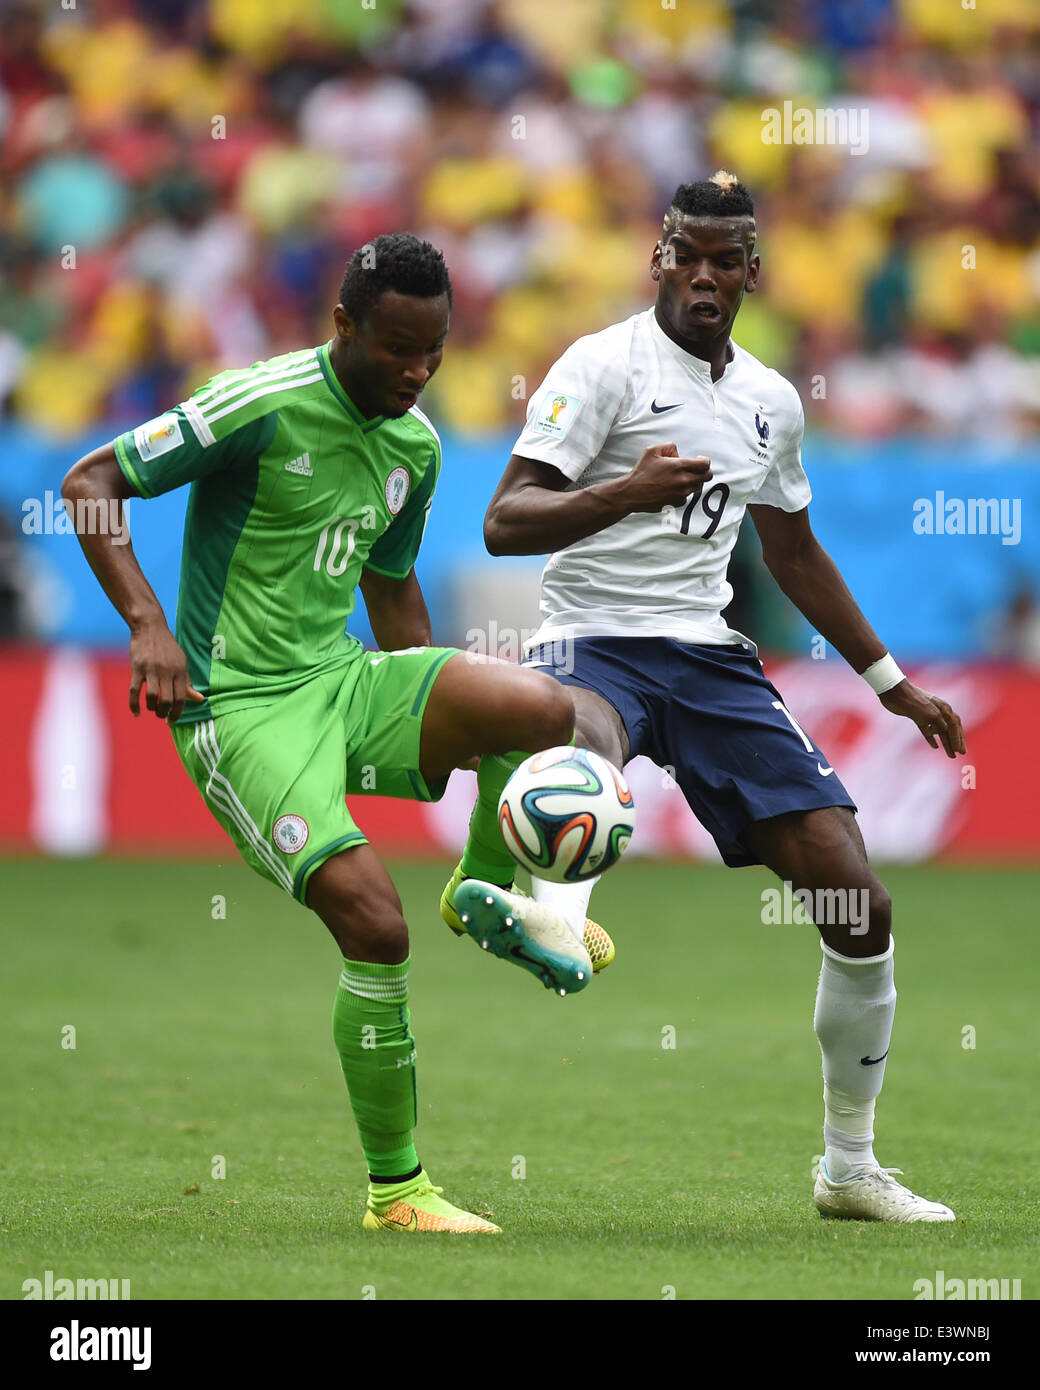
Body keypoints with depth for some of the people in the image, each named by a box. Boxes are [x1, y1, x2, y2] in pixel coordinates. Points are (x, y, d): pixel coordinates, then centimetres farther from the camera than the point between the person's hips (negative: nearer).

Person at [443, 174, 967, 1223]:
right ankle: (552, 921, -74)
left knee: (858, 903, -2)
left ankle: (850, 1168, 13)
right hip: (594, 643, -5)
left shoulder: (771, 400, 15)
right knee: (584, 740, -43)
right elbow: (504, 524, -14)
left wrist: (889, 680, 33)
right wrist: (627, 491, -30)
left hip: (709, 655, 5)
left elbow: (792, 551, 31)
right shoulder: (606, 365, -4)